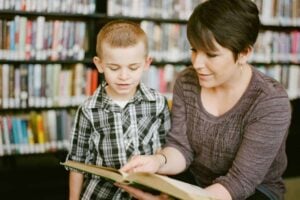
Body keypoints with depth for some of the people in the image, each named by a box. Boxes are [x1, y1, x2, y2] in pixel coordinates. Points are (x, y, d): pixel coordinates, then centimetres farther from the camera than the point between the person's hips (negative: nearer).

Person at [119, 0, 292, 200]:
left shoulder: (271, 102, -22)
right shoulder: (186, 83, -7)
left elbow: (240, 182, -25)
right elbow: (181, 147, -6)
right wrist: (157, 161, -31)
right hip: (194, 183, 4)